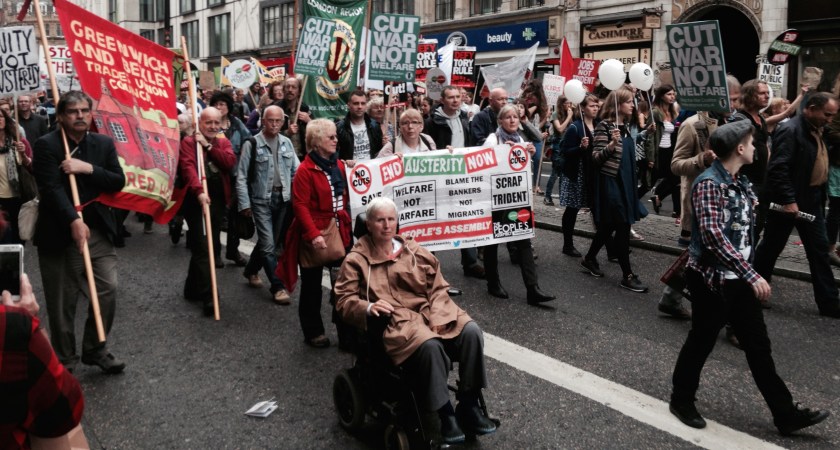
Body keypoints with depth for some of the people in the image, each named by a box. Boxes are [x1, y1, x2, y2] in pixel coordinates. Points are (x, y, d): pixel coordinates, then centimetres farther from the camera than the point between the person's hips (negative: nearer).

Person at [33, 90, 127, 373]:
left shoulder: (104, 143, 7)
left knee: (108, 290, 1)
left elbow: (119, 182, 0)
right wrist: (74, 221, -28)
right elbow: (51, 188, -17)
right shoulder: (46, 145, -7)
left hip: (99, 231, 4)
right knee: (62, 303, 6)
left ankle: (95, 349, 21)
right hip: (59, 235, -3)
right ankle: (64, 361, 22)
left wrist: (88, 168, -15)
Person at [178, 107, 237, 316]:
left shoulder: (223, 142, 14)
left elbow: (230, 162, -5)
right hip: (197, 200, -6)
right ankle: (207, 296, -8)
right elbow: (188, 168, -18)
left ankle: (193, 288, 27)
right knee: (202, 247, -9)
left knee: (212, 246, 12)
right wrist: (199, 191, -33)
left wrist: (209, 146, -10)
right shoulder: (189, 142, -1)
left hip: (218, 200, 6)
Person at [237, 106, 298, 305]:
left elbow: (296, 171, 10)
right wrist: (244, 203, -10)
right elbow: (241, 176, -6)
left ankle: (251, 270, 38)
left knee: (268, 240, 16)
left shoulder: (286, 143, 8)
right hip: (261, 199, -5)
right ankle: (278, 287, 1)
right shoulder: (252, 144, -6)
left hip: (283, 198, 5)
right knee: (268, 244, -6)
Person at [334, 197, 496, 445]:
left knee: (471, 331, -23)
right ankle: (446, 414, -20)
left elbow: (438, 286, 12)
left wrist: (438, 315, -8)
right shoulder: (357, 259, 7)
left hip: (431, 313, 5)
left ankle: (468, 405, -11)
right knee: (430, 345, -37)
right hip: (396, 321, -4)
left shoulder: (413, 250, 18)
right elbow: (343, 300, 2)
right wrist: (368, 307, -20)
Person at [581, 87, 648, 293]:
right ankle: (627, 275, -3)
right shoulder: (604, 126, -13)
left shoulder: (624, 127, 12)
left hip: (623, 181, 9)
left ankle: (590, 259, 33)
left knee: (608, 225, 16)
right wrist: (612, 144, -32)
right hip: (610, 182, -9)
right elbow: (596, 157, -19)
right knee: (622, 226, -8)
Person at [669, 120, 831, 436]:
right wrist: (752, 274, -29)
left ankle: (786, 414, 20)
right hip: (712, 278, -8)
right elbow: (713, 235, -28)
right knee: (701, 342, 6)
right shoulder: (709, 184, -19)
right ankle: (681, 400, 26)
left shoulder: (741, 182, 9)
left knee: (758, 345, 12)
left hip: (739, 278, 8)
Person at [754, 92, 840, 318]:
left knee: (819, 250, 9)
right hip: (788, 202, -9)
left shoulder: (815, 130, 11)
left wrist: (819, 193, 10)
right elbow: (778, 168, -24)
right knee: (771, 248, 6)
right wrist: (788, 200, -26)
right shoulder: (790, 130, -18)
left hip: (811, 201, 9)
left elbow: (818, 164, 18)